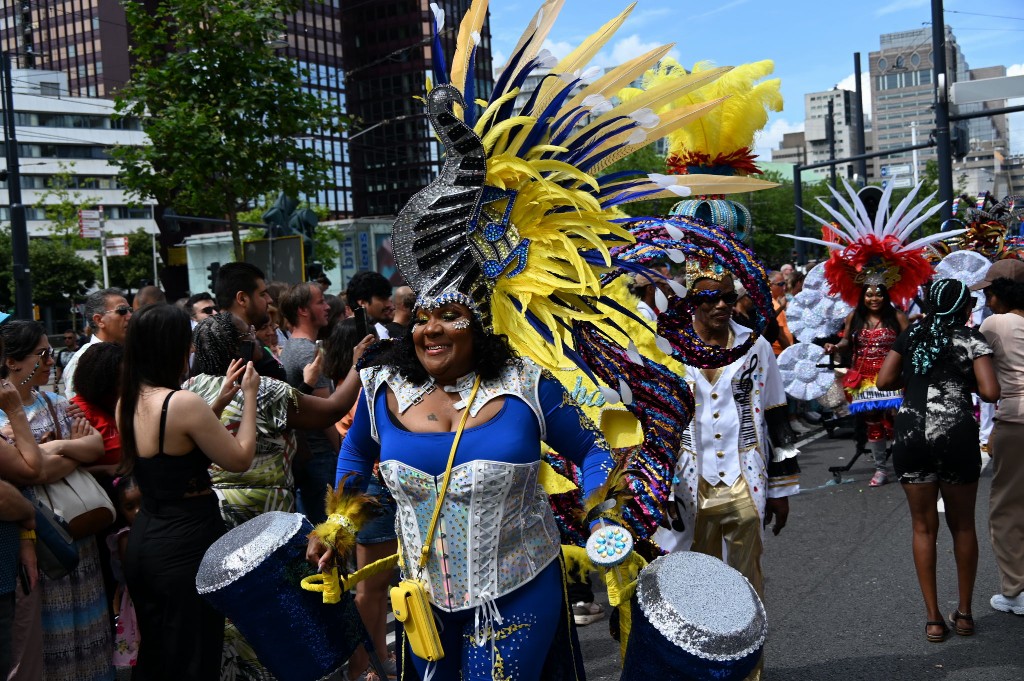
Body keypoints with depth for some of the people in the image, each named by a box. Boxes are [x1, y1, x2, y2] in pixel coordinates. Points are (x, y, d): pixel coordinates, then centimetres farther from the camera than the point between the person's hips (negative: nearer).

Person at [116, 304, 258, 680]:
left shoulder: (127, 403, 4)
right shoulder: (183, 402, -22)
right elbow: (240, 459, -13)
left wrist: (223, 398, 16)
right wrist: (249, 396, -4)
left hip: (143, 536, 8)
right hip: (188, 544, -8)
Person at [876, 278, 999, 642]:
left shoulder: (910, 335, 9)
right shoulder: (971, 339, 0)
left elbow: (884, 381, 4)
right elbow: (990, 392, -10)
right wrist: (966, 383, 10)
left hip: (911, 434, 2)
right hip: (957, 434, -2)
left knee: (924, 527, 10)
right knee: (962, 525, 15)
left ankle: (933, 618, 12)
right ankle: (964, 613, 22)